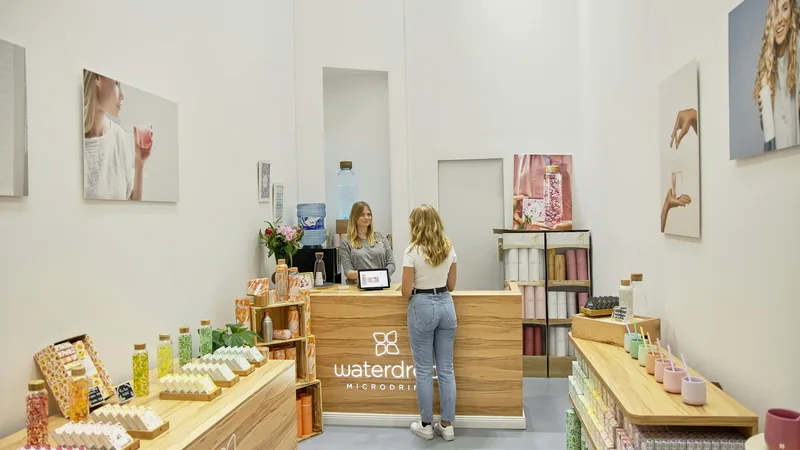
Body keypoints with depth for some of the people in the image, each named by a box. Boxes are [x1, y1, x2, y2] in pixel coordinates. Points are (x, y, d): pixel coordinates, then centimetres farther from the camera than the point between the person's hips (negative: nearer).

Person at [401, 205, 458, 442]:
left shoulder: (413, 251, -12)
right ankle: (447, 425, 19)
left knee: (424, 370, 7)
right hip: (446, 305, 5)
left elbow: (406, 292, -10)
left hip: (422, 307, -5)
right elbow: (451, 285, 11)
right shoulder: (449, 248, 4)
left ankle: (426, 425, 18)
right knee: (446, 369, 11)